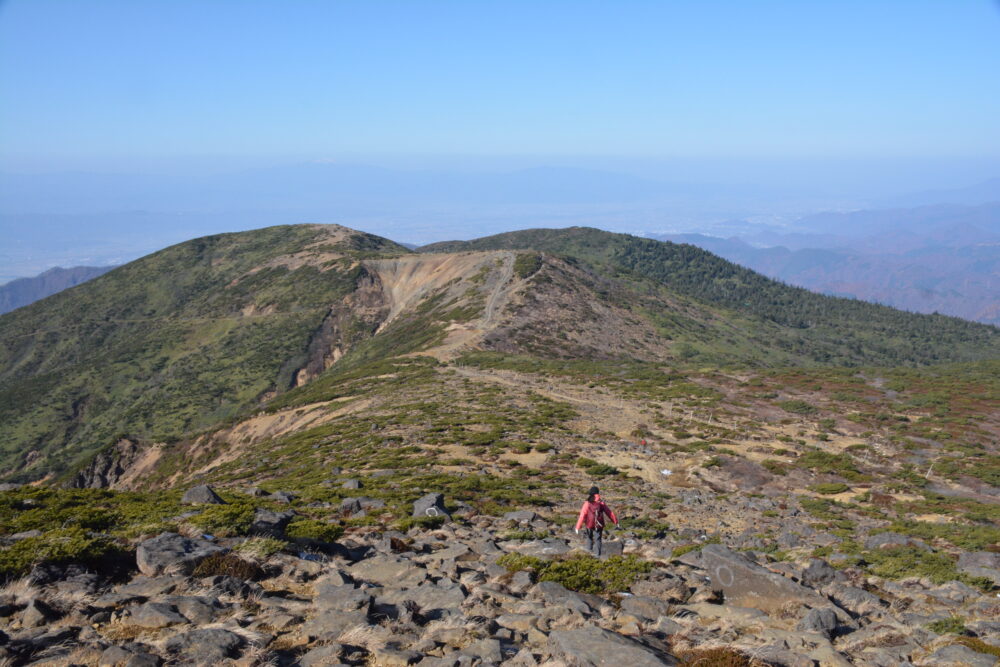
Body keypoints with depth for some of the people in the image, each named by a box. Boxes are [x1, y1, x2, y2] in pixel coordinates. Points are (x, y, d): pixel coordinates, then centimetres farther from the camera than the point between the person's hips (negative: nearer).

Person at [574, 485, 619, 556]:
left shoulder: (587, 504, -16)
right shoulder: (601, 503, -7)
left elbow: (582, 516, -19)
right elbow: (609, 513, -2)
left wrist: (578, 527, -17)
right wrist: (615, 521, 8)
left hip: (590, 525, -1)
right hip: (599, 525, 1)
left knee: (589, 536, 25)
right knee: (597, 539, 13)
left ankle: (590, 548, 40)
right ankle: (597, 552, 5)